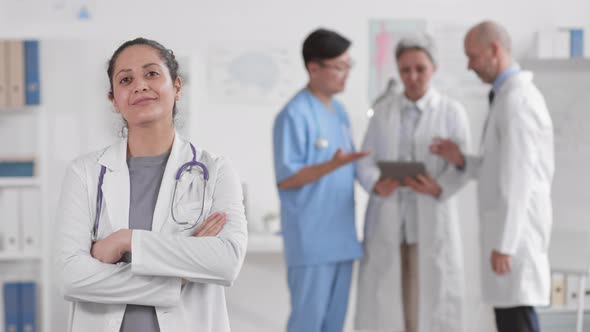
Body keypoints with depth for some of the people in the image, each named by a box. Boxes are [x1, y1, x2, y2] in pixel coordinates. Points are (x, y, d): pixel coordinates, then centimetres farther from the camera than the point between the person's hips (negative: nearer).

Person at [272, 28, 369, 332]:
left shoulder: (339, 111, 14)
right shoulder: (294, 115, -12)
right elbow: (286, 178, -15)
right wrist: (333, 165, -26)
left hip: (341, 238, 8)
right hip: (310, 241, -8)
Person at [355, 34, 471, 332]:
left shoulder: (451, 112, 0)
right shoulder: (383, 110, 7)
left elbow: (460, 168, -5)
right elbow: (365, 162, 3)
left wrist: (437, 188, -26)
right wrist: (376, 185, -18)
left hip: (432, 221, -2)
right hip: (387, 219, 2)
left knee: (431, 301, -1)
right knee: (383, 302, 1)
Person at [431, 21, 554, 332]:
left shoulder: (515, 100, -16)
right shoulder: (514, 96, 17)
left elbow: (518, 178, -20)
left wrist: (503, 244, -21)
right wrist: (461, 160, 10)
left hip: (514, 232, -10)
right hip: (510, 230, 10)